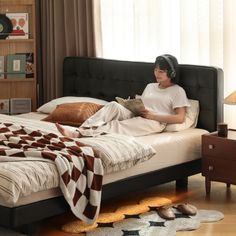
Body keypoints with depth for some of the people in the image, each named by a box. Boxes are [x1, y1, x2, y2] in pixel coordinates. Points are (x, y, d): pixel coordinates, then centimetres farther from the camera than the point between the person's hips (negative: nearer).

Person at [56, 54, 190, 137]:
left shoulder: (178, 91, 6)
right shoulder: (150, 86, 27)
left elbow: (180, 118, -6)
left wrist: (153, 115, -12)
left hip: (154, 123, -6)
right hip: (136, 117, 6)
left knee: (117, 126, -33)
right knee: (114, 105, -26)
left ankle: (80, 134, -51)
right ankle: (79, 130, -42)